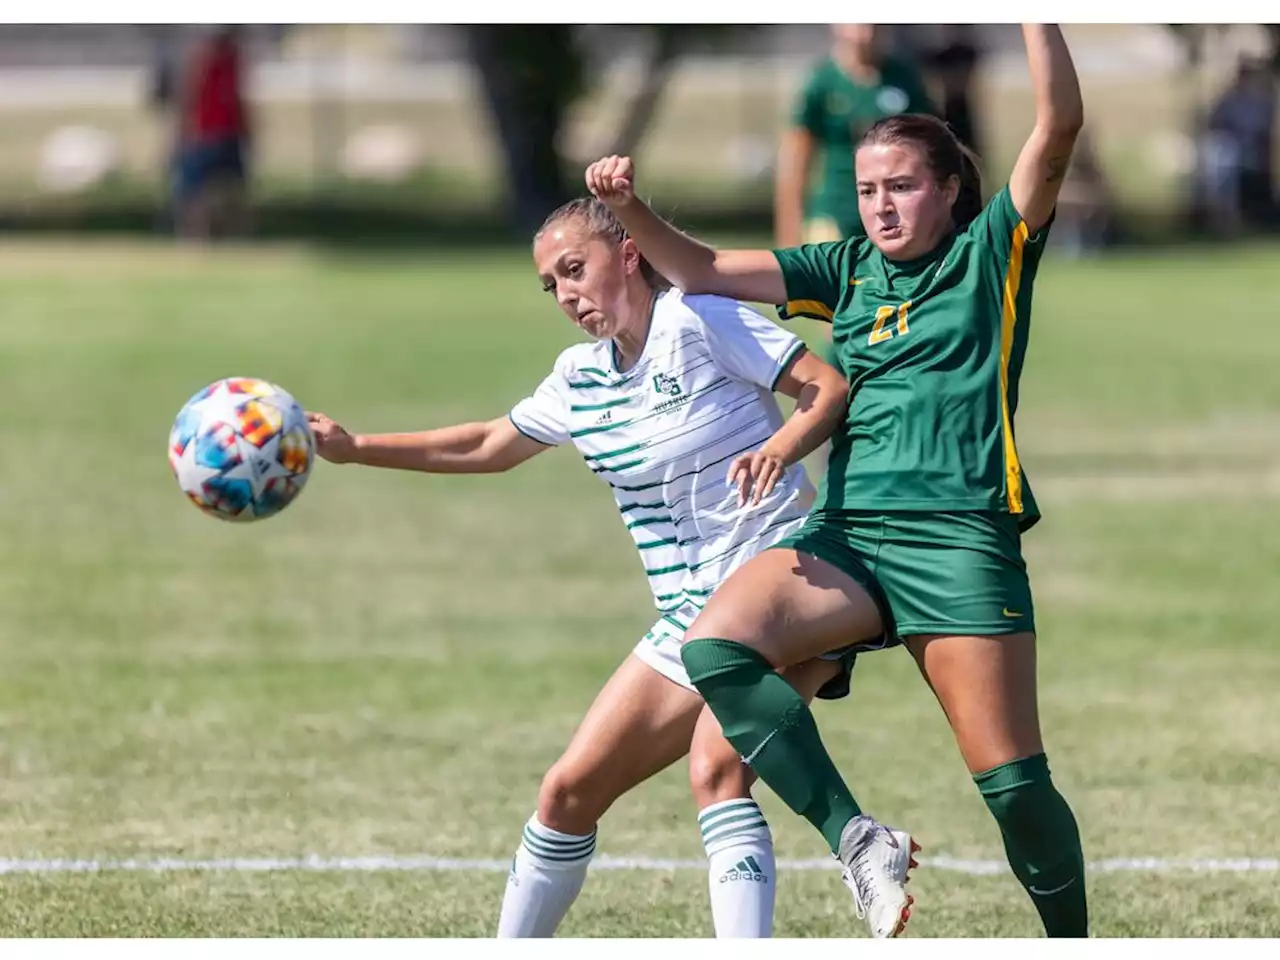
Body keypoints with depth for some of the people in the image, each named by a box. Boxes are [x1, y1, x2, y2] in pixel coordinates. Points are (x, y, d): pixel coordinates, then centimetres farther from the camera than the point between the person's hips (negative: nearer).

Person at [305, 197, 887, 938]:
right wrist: (353, 448, 21)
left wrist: (780, 446, -31)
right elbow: (488, 446, 26)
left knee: (715, 767, -29)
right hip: (690, 622, 8)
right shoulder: (581, 378, 13)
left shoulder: (697, 323, -9)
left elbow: (834, 387, -12)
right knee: (570, 790, 7)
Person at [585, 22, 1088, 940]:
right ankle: (859, 841, -22)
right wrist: (628, 206, 2)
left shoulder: (991, 254, 7)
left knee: (1012, 784, -9)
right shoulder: (849, 270, 19)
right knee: (714, 645, -24)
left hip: (961, 536, -4)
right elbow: (705, 271, 18)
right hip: (846, 532, 4)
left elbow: (1060, 125, -6)